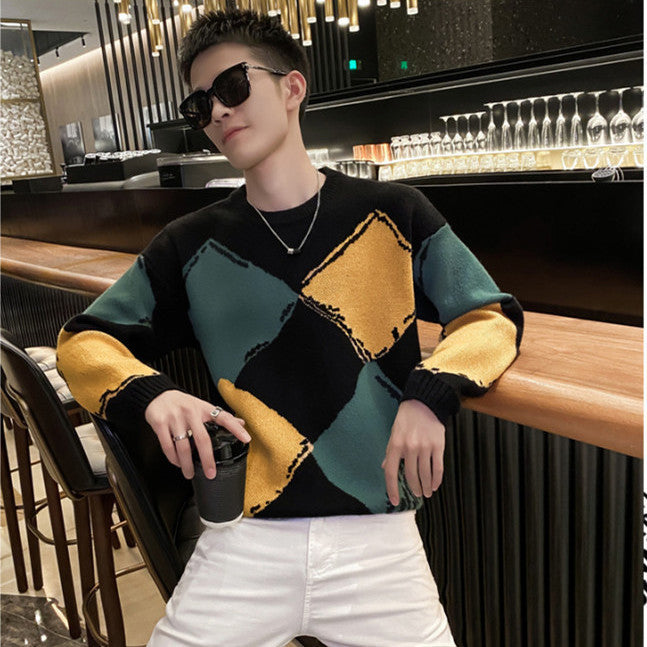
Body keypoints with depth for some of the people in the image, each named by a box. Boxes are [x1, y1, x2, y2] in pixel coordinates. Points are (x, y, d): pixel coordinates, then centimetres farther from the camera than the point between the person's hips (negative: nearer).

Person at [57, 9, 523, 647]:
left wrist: (430, 391, -16)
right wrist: (150, 392, -12)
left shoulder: (393, 214, 1)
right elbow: (82, 340, 9)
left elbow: (492, 318, 4)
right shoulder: (191, 246, 5)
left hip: (379, 537, 0)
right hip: (245, 540, 2)